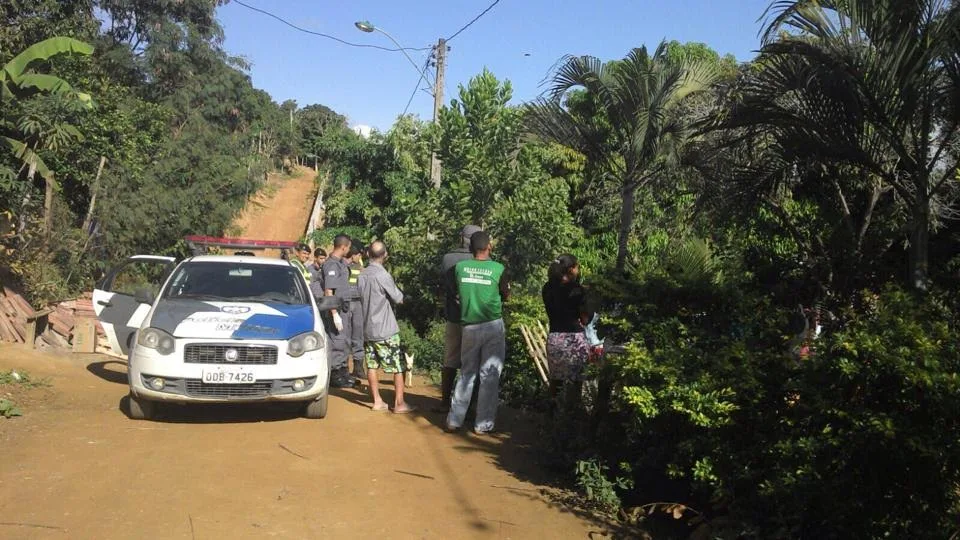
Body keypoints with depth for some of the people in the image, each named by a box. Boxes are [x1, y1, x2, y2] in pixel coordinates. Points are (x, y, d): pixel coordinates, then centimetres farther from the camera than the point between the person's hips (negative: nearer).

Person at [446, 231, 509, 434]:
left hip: (469, 327, 3)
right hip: (493, 326, -3)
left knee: (466, 374, 14)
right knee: (490, 376, 5)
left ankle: (454, 420, 15)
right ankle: (483, 424, 7)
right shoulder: (498, 268, -7)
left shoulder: (460, 267, -1)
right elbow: (506, 295, 7)